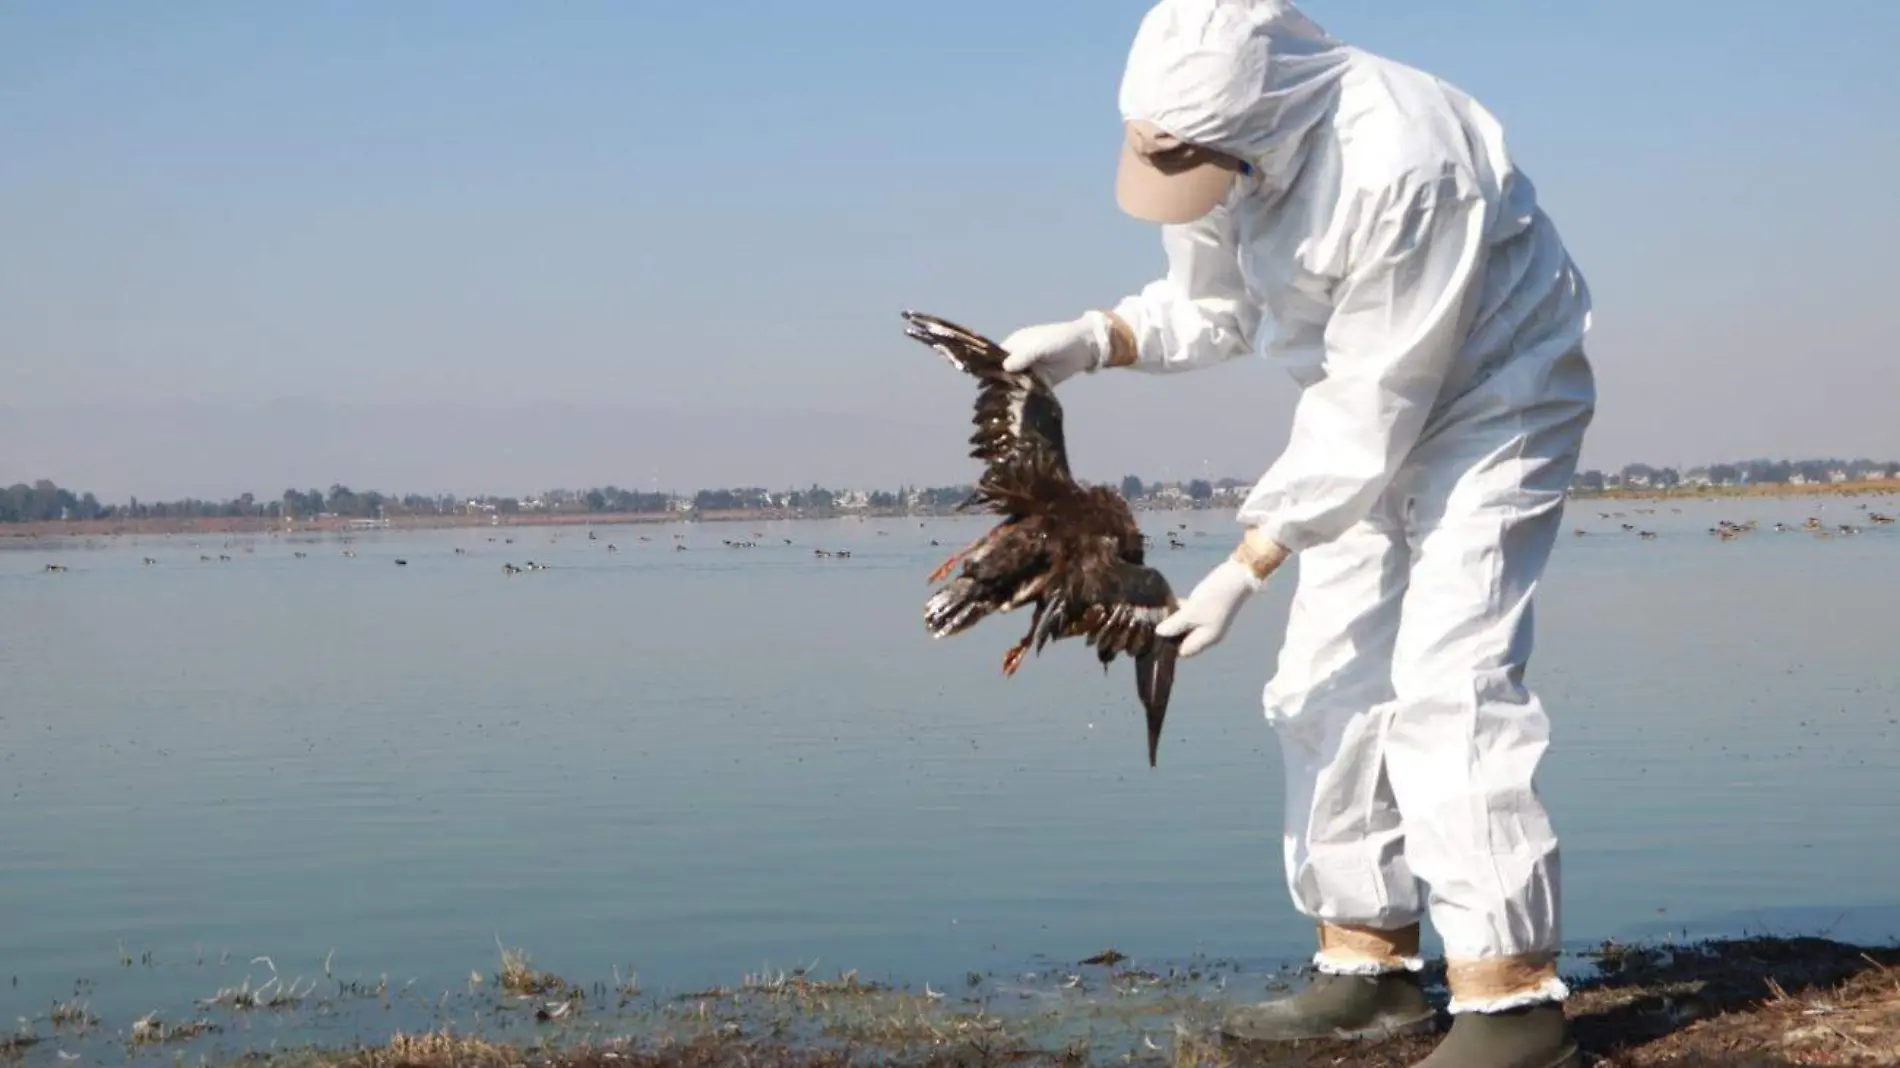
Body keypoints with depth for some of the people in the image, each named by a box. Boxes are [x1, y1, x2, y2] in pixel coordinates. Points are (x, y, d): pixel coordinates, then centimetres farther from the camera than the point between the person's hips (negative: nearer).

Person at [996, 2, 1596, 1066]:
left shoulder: (1398, 168, -36)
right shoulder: (1219, 142, -12)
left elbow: (1371, 411, -31)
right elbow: (1214, 305, 2)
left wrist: (1245, 569, -30)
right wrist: (1096, 338, -18)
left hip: (1489, 392, -8)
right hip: (1374, 393, 8)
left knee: (1445, 677, -19)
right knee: (1327, 682, 5)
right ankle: (1371, 963, 13)